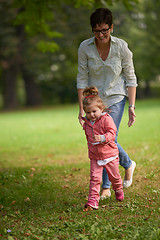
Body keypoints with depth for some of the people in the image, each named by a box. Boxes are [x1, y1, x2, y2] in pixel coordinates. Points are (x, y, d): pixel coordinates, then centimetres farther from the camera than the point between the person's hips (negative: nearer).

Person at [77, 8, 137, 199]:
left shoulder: (121, 47, -14)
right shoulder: (85, 47, -12)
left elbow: (130, 78, -6)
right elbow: (82, 78, -5)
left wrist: (132, 107, -10)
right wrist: (82, 108, -8)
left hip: (116, 98, -2)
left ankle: (106, 187, 8)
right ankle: (128, 164, 30)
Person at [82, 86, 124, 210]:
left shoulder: (106, 119, -13)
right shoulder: (87, 123, 4)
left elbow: (112, 132, -23)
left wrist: (102, 138, -37)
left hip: (110, 155, -3)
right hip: (94, 157, 3)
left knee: (114, 176, 14)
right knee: (94, 178, -10)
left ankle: (118, 189, 45)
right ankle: (93, 200, -11)